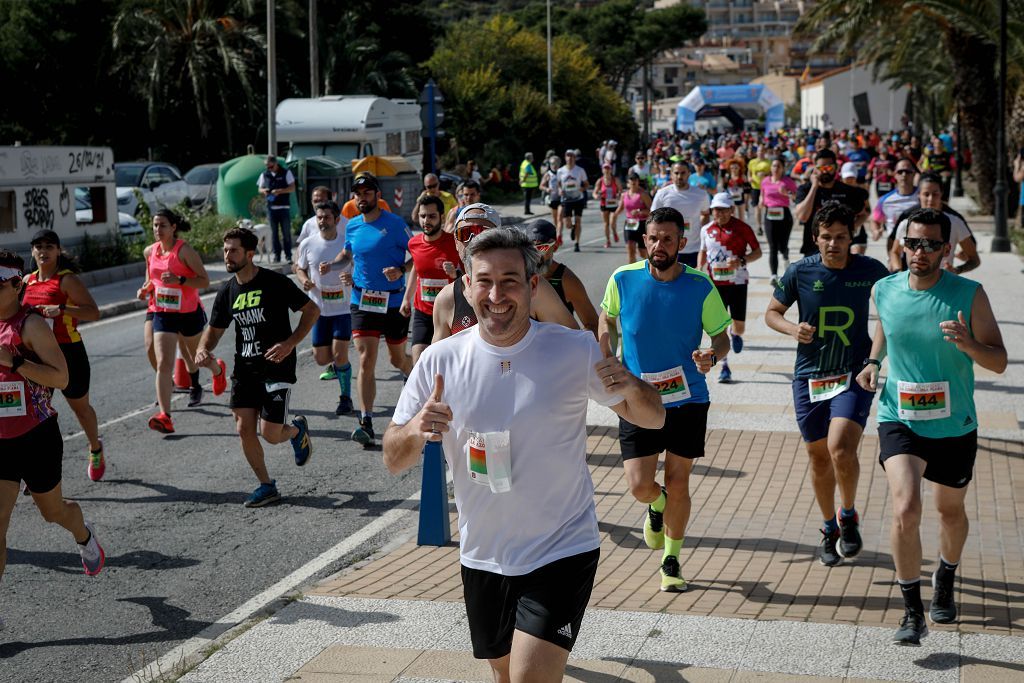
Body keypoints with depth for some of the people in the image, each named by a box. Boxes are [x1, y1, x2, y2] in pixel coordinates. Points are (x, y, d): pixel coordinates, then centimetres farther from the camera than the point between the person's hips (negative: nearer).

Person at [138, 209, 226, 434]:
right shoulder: (149, 251, 3)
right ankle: (165, 417, -17)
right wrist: (146, 289, 0)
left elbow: (205, 280, -16)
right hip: (162, 314, 4)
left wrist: (179, 280, -29)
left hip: (189, 313, -3)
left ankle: (218, 370, 57)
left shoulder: (185, 250, -15)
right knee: (163, 364, -11)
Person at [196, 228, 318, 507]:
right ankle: (266, 486, 16)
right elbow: (214, 329, 14)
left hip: (277, 367, -5)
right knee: (244, 430, -2)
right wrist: (203, 349, -9)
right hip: (244, 369, 5)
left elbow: (312, 310, -5)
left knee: (270, 434, -9)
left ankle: (297, 430, 27)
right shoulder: (227, 292, 5)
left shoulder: (276, 282, -11)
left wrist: (290, 343, -16)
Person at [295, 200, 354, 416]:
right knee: (321, 358, 3)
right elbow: (300, 268, 13)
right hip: (319, 309, 3)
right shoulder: (307, 244, -2)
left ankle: (346, 398, 7)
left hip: (344, 307, -3)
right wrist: (304, 281, -8)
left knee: (339, 354, -11)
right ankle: (336, 363, 40)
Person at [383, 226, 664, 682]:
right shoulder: (439, 361, -6)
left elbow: (653, 420, -2)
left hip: (562, 553, -3)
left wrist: (630, 386, -25)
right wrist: (416, 431, -25)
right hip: (482, 556, 3)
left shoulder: (575, 352, -10)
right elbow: (393, 462, -1)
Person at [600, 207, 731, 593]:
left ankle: (671, 562, 26)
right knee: (639, 486, -5)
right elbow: (607, 318, 13)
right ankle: (657, 507, 34)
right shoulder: (623, 279, -7)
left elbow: (722, 339, 0)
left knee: (677, 483, 5)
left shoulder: (701, 287, -10)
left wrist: (712, 357, -22)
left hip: (688, 401, 0)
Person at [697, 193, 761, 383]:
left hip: (737, 282, -2)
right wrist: (699, 270, 6)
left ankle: (736, 335, 42)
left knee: (739, 326, 2)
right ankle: (724, 367, 3)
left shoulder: (741, 228, -5)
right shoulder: (706, 230, 7)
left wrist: (741, 261, -19)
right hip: (714, 282, 2)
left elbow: (757, 252, -2)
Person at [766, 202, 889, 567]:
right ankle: (829, 528, 33)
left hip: (854, 375, -2)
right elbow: (772, 312, 8)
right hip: (809, 376, 2)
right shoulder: (800, 272, -5)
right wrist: (793, 328, -14)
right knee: (819, 458, 11)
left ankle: (849, 515, 6)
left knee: (841, 448, -22)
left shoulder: (870, 270, -5)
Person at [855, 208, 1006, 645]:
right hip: (900, 422, 0)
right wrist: (874, 361, 0)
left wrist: (968, 344, -30)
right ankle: (913, 612, -7)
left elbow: (999, 363, -10)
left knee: (950, 510, 19)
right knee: (905, 510, -19)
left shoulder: (969, 295, -12)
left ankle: (946, 580, 49)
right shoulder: (884, 290, -5)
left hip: (955, 428, 0)